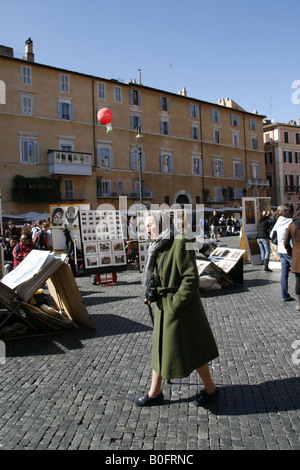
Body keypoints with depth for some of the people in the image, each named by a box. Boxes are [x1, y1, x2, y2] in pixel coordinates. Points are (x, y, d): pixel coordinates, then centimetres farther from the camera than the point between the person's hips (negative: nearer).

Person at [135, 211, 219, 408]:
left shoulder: (180, 244, -20)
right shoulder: (160, 246, 9)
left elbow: (191, 278, -22)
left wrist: (176, 303, -20)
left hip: (180, 308, -9)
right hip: (164, 307, 9)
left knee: (191, 351, 7)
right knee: (160, 348, 17)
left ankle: (211, 389, 29)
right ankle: (155, 392, 33)